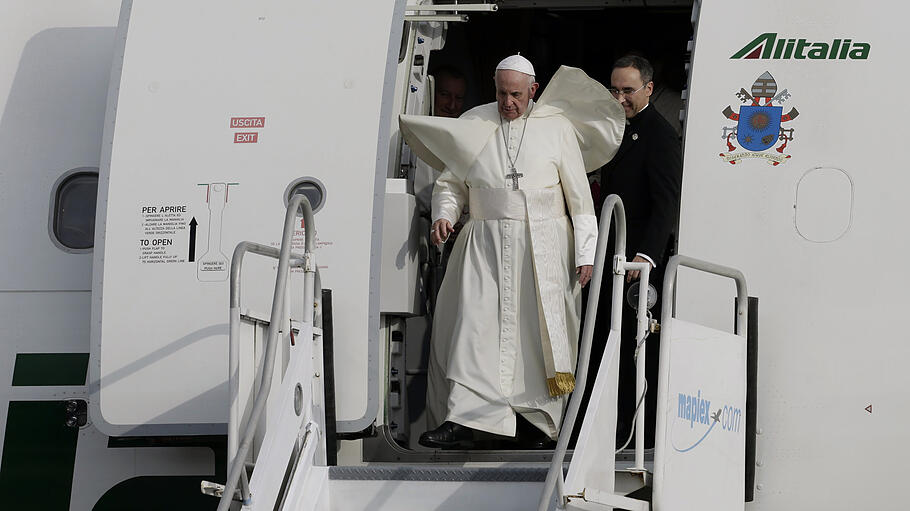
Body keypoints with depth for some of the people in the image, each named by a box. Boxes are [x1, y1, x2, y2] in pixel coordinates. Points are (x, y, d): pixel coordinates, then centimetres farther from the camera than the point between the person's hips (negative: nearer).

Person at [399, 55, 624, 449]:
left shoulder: (557, 126, 4)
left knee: (541, 331, 1)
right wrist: (444, 215, -6)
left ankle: (542, 421, 13)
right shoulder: (472, 126, 8)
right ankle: (463, 421, -14)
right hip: (486, 243, 1)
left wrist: (585, 252, 0)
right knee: (475, 324, -11)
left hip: (544, 246, -1)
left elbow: (579, 195, 5)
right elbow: (450, 182, 15)